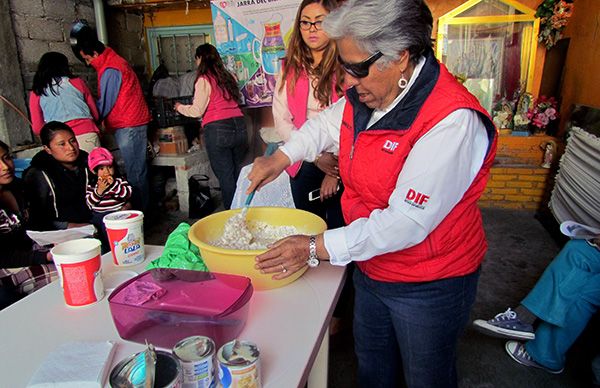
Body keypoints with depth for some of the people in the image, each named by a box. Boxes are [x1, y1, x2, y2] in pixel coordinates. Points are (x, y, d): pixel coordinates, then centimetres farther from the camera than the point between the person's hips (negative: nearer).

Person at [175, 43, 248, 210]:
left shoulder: (204, 80, -3)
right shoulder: (229, 76, 14)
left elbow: (197, 111, -4)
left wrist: (180, 107, 15)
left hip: (217, 129, -6)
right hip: (239, 126, 6)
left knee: (225, 176, 2)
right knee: (237, 173, 13)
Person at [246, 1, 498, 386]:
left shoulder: (452, 121, -29)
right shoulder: (364, 96, -5)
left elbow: (407, 221, -31)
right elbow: (327, 123, 17)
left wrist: (318, 248, -28)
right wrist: (280, 158, 4)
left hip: (429, 284, -6)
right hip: (371, 267, 7)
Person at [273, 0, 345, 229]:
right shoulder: (290, 69, 7)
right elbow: (282, 121, 2)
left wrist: (336, 170, -7)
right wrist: (316, 156, -9)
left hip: (343, 167, -3)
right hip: (304, 165, 3)